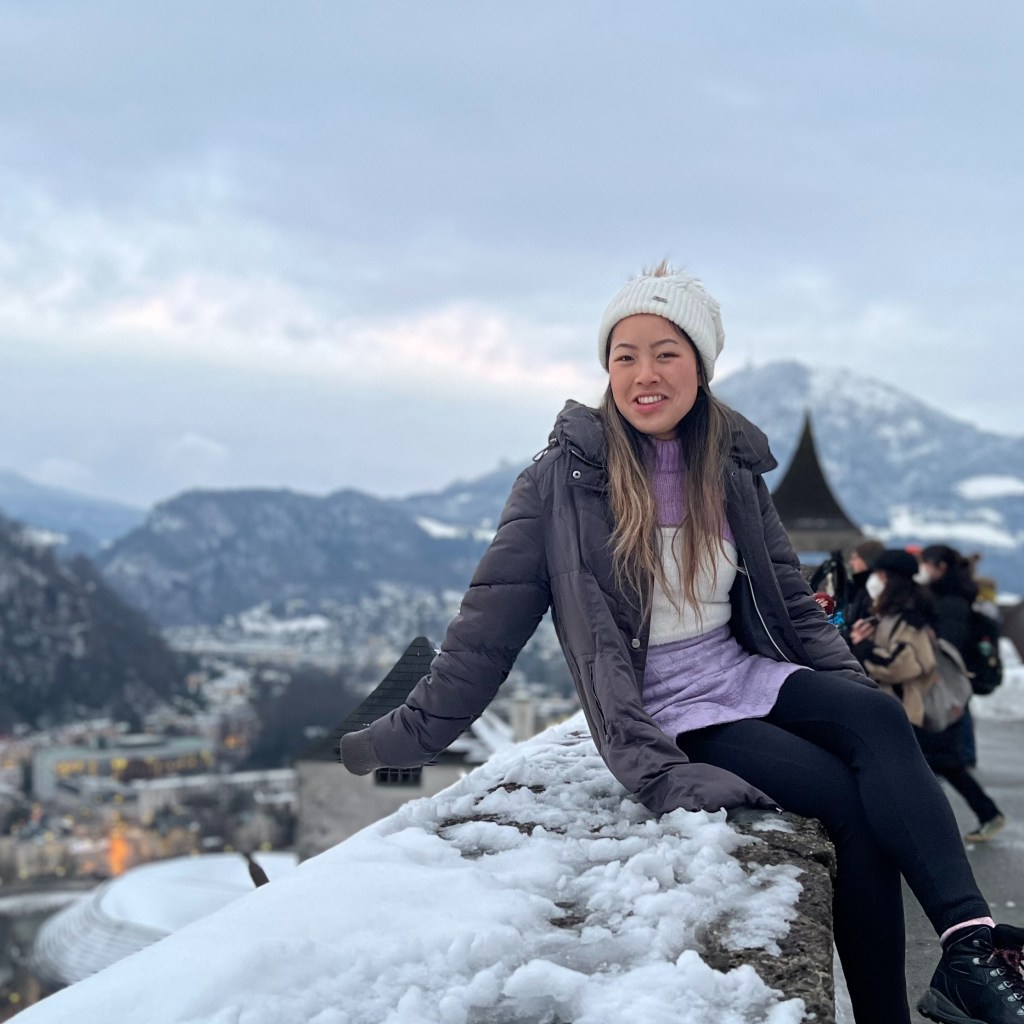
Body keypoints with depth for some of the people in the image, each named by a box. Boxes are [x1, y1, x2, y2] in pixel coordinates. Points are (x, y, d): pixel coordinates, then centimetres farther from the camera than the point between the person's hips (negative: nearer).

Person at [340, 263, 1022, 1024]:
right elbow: (489, 626, -7)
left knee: (878, 720, -25)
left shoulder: (731, 469, 5)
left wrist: (856, 691, 2)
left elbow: (791, 598, 12)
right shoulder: (563, 482, -9)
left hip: (749, 675, 5)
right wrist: (411, 733, -10)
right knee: (857, 802, -22)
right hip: (667, 716, -4)